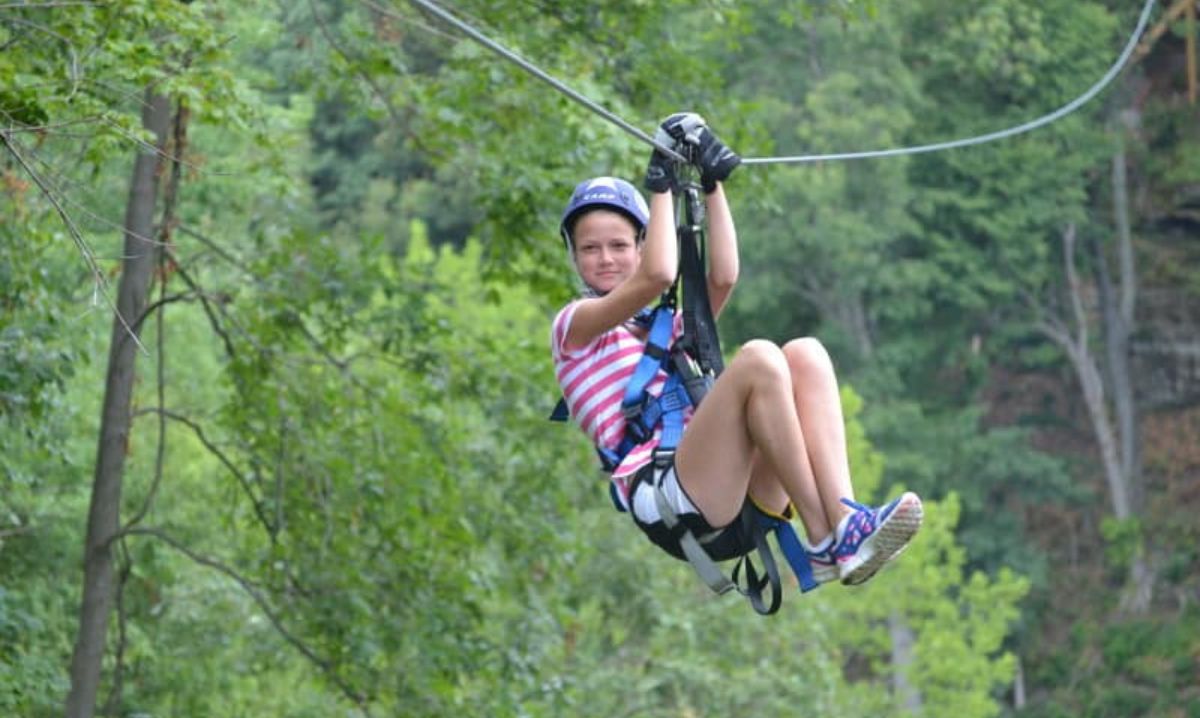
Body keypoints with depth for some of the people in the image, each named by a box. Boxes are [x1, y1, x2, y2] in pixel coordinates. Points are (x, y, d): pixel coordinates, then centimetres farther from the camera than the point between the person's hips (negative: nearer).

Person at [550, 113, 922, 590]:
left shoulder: (671, 328, 32)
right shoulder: (573, 324, 13)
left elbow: (723, 277, 13)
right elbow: (658, 274, -2)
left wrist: (712, 184, 15)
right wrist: (660, 187, 8)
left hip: (738, 503, 6)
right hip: (662, 498, -6)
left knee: (806, 354, -13)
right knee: (758, 359, -25)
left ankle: (844, 525, -31)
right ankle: (822, 544, -30)